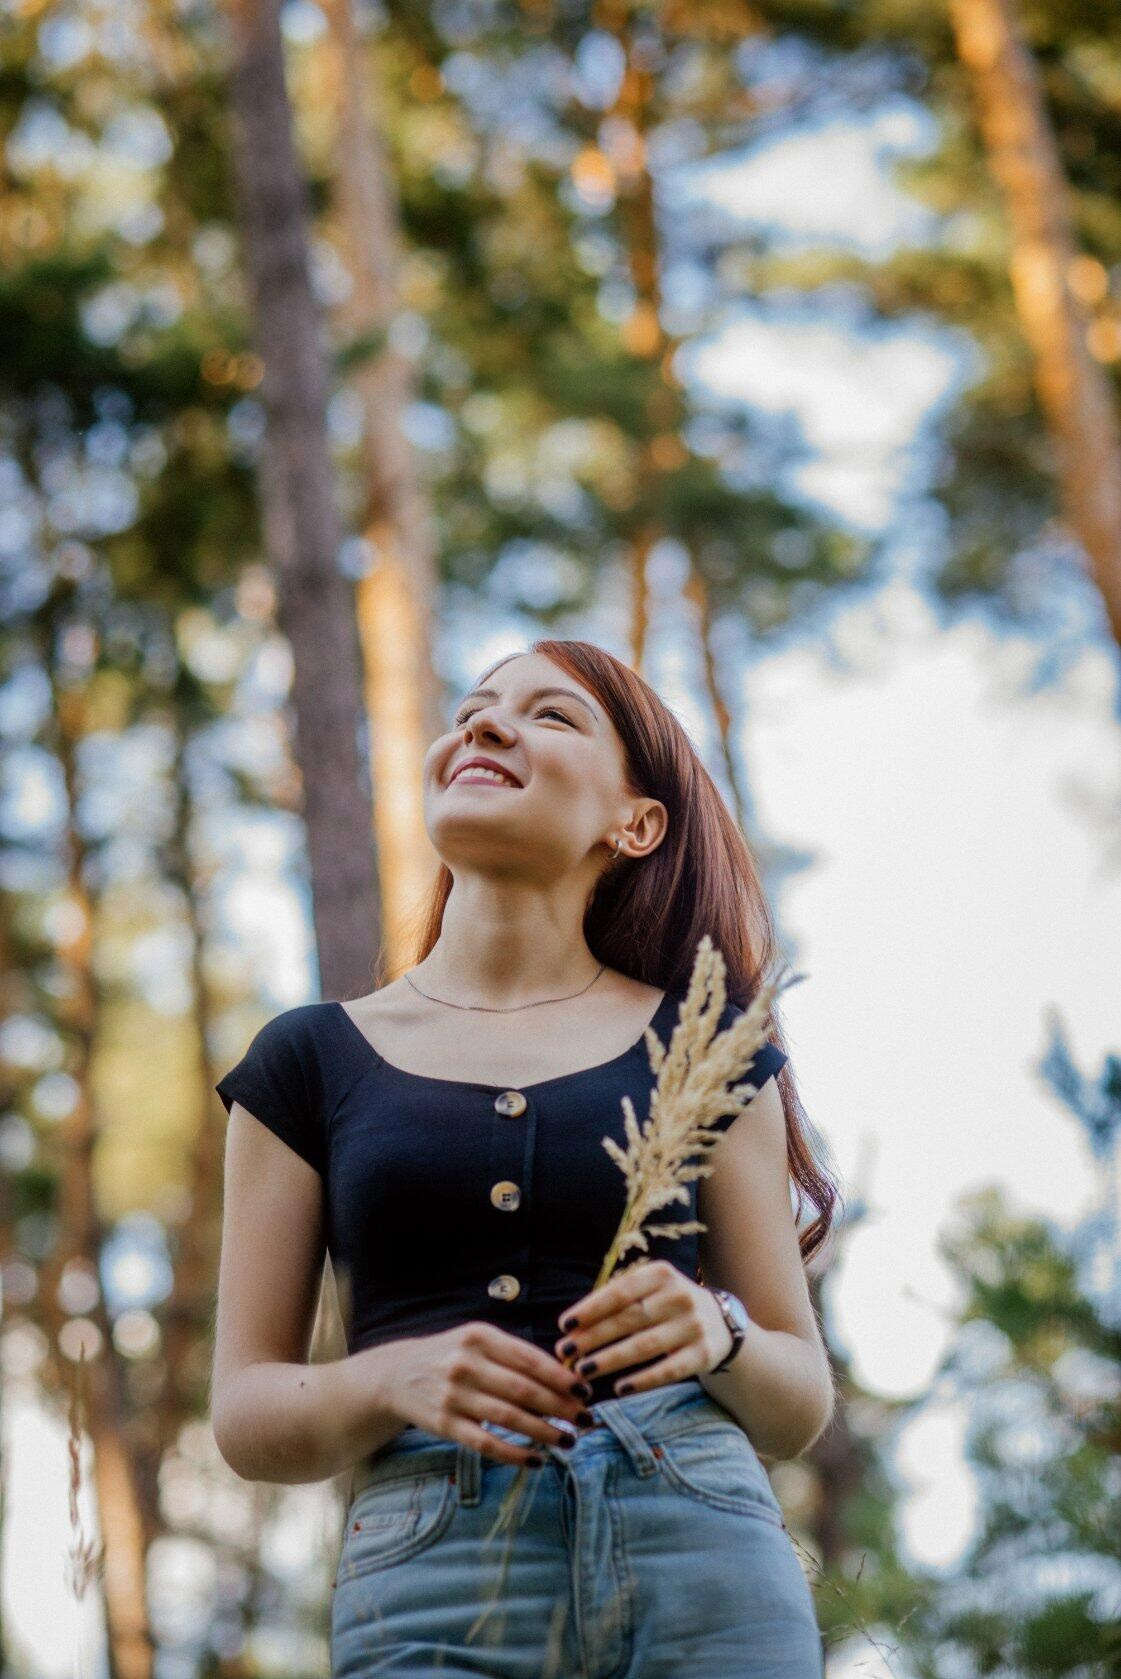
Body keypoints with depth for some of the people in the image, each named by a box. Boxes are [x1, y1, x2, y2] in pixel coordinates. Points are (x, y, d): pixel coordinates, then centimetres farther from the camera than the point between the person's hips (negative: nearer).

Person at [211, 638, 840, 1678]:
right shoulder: (314, 1058, 12)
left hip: (700, 1557, 1)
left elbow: (801, 1404, 13)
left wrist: (716, 1334, -9)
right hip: (426, 1580, 0)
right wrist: (394, 1379, -11)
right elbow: (244, 1409, 9)